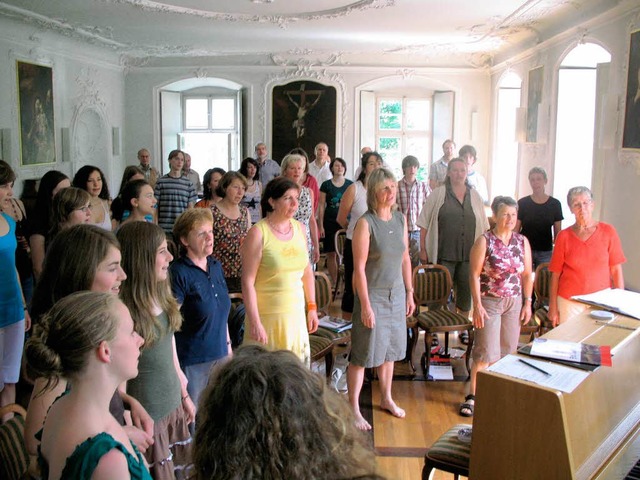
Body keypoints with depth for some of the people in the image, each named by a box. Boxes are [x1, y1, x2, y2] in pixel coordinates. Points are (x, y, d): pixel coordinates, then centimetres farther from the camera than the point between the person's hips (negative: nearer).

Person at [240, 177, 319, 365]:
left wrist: (312, 307, 11)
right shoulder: (258, 233, -12)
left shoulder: (299, 228, 5)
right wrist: (255, 323, -17)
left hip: (296, 313, 5)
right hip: (267, 314, -5)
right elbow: (248, 282, -14)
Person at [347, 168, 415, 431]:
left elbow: (405, 259, 11)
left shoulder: (400, 219, 4)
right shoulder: (365, 223, -16)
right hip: (372, 294, -6)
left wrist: (409, 293, 11)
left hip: (396, 294, 6)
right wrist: (365, 306, -17)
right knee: (363, 353, 2)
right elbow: (359, 267, -16)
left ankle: (386, 398, 36)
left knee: (390, 349, 18)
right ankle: (354, 409, 14)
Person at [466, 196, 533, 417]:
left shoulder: (522, 241, 4)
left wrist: (527, 303, 5)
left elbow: (527, 275, 9)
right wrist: (477, 305, -14)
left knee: (508, 349, 11)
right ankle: (472, 396, 5)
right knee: (485, 352, -5)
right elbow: (474, 275, -10)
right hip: (489, 302, -4)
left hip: (515, 303, 4)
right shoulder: (484, 241, -9)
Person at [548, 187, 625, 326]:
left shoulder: (608, 232, 1)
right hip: (570, 302, 0)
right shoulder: (564, 236, 1)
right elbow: (555, 274, 2)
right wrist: (553, 307, 0)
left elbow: (616, 270, 1)